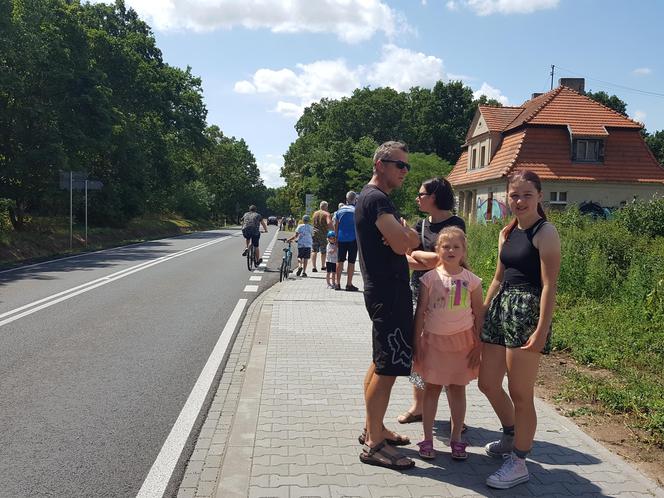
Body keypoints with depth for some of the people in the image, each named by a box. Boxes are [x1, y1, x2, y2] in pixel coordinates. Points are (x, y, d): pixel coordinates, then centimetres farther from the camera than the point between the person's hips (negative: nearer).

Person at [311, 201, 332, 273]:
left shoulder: (315, 213, 12)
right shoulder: (326, 214, -6)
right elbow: (329, 223, -21)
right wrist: (328, 228, -4)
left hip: (314, 233, 3)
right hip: (323, 234, -3)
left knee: (314, 251, 0)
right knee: (323, 251, 13)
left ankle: (313, 266, -13)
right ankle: (323, 266, 23)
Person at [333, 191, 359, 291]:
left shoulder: (340, 210, 6)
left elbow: (335, 225, 7)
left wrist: (336, 237, 14)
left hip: (341, 239, 4)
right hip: (353, 239, -4)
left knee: (340, 261, 9)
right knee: (351, 261, 1)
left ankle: (338, 283, 11)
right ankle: (349, 284, 1)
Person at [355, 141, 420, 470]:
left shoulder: (375, 198, 19)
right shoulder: (376, 199, -14)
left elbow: (410, 240, 14)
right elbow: (402, 244, -23)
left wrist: (403, 234, -9)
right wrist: (404, 230, -1)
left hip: (384, 291, 11)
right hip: (388, 293, -11)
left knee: (381, 364, 17)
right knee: (388, 368, -6)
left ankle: (373, 429, 29)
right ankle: (374, 445, 2)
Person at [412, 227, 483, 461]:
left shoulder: (471, 280, -3)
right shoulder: (430, 278, -6)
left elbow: (479, 313, 2)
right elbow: (420, 312, -2)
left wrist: (478, 345, 0)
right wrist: (417, 342, -4)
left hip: (462, 340, 1)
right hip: (434, 339, -1)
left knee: (458, 389, 10)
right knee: (432, 388, 8)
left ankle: (456, 439, 23)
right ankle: (427, 439, 17)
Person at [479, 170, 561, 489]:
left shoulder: (545, 233, -9)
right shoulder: (506, 234, 13)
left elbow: (549, 285, -14)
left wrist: (541, 331, -20)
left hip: (527, 312, -8)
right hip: (499, 308, 8)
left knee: (520, 393, 0)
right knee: (487, 383, 15)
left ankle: (518, 463, 17)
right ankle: (511, 436, 40)